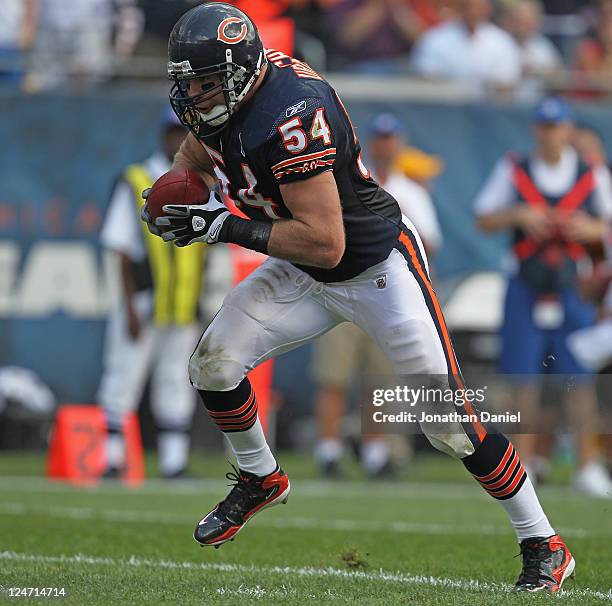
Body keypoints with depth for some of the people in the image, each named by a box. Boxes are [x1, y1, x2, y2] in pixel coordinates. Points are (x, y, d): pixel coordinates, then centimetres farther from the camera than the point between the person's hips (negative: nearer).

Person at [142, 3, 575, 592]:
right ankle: (260, 480, 22)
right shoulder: (218, 100, -8)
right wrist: (173, 201, -4)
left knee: (448, 423, -9)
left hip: (378, 270, -8)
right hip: (302, 276, 8)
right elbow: (194, 154, 18)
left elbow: (324, 243, -36)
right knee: (213, 362, -5)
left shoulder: (290, 113, -34)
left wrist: (226, 226, -31)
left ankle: (543, 547, 6)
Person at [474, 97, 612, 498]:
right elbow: (484, 219, 7)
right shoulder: (513, 172, 7)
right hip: (525, 285, 0)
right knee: (525, 378, 0)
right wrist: (518, 215, -10)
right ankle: (522, 464, 7)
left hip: (573, 287, 0)